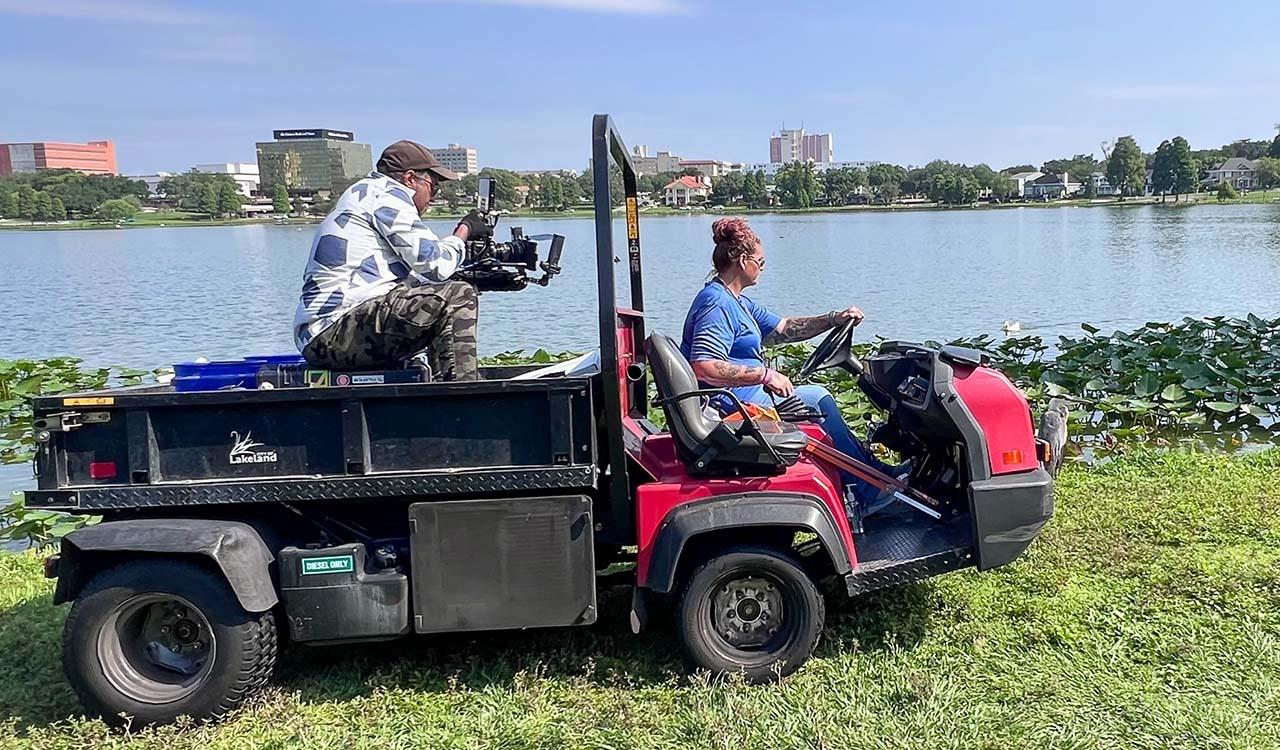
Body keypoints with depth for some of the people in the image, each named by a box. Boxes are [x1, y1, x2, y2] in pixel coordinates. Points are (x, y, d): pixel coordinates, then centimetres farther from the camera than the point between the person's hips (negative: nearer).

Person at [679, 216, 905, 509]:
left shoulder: (735, 301, 15)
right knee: (818, 399, -4)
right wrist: (765, 374, -27)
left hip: (739, 398, 11)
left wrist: (833, 319, 9)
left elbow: (782, 329, 18)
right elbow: (704, 367, -31)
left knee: (818, 397, 16)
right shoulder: (717, 304, -19)